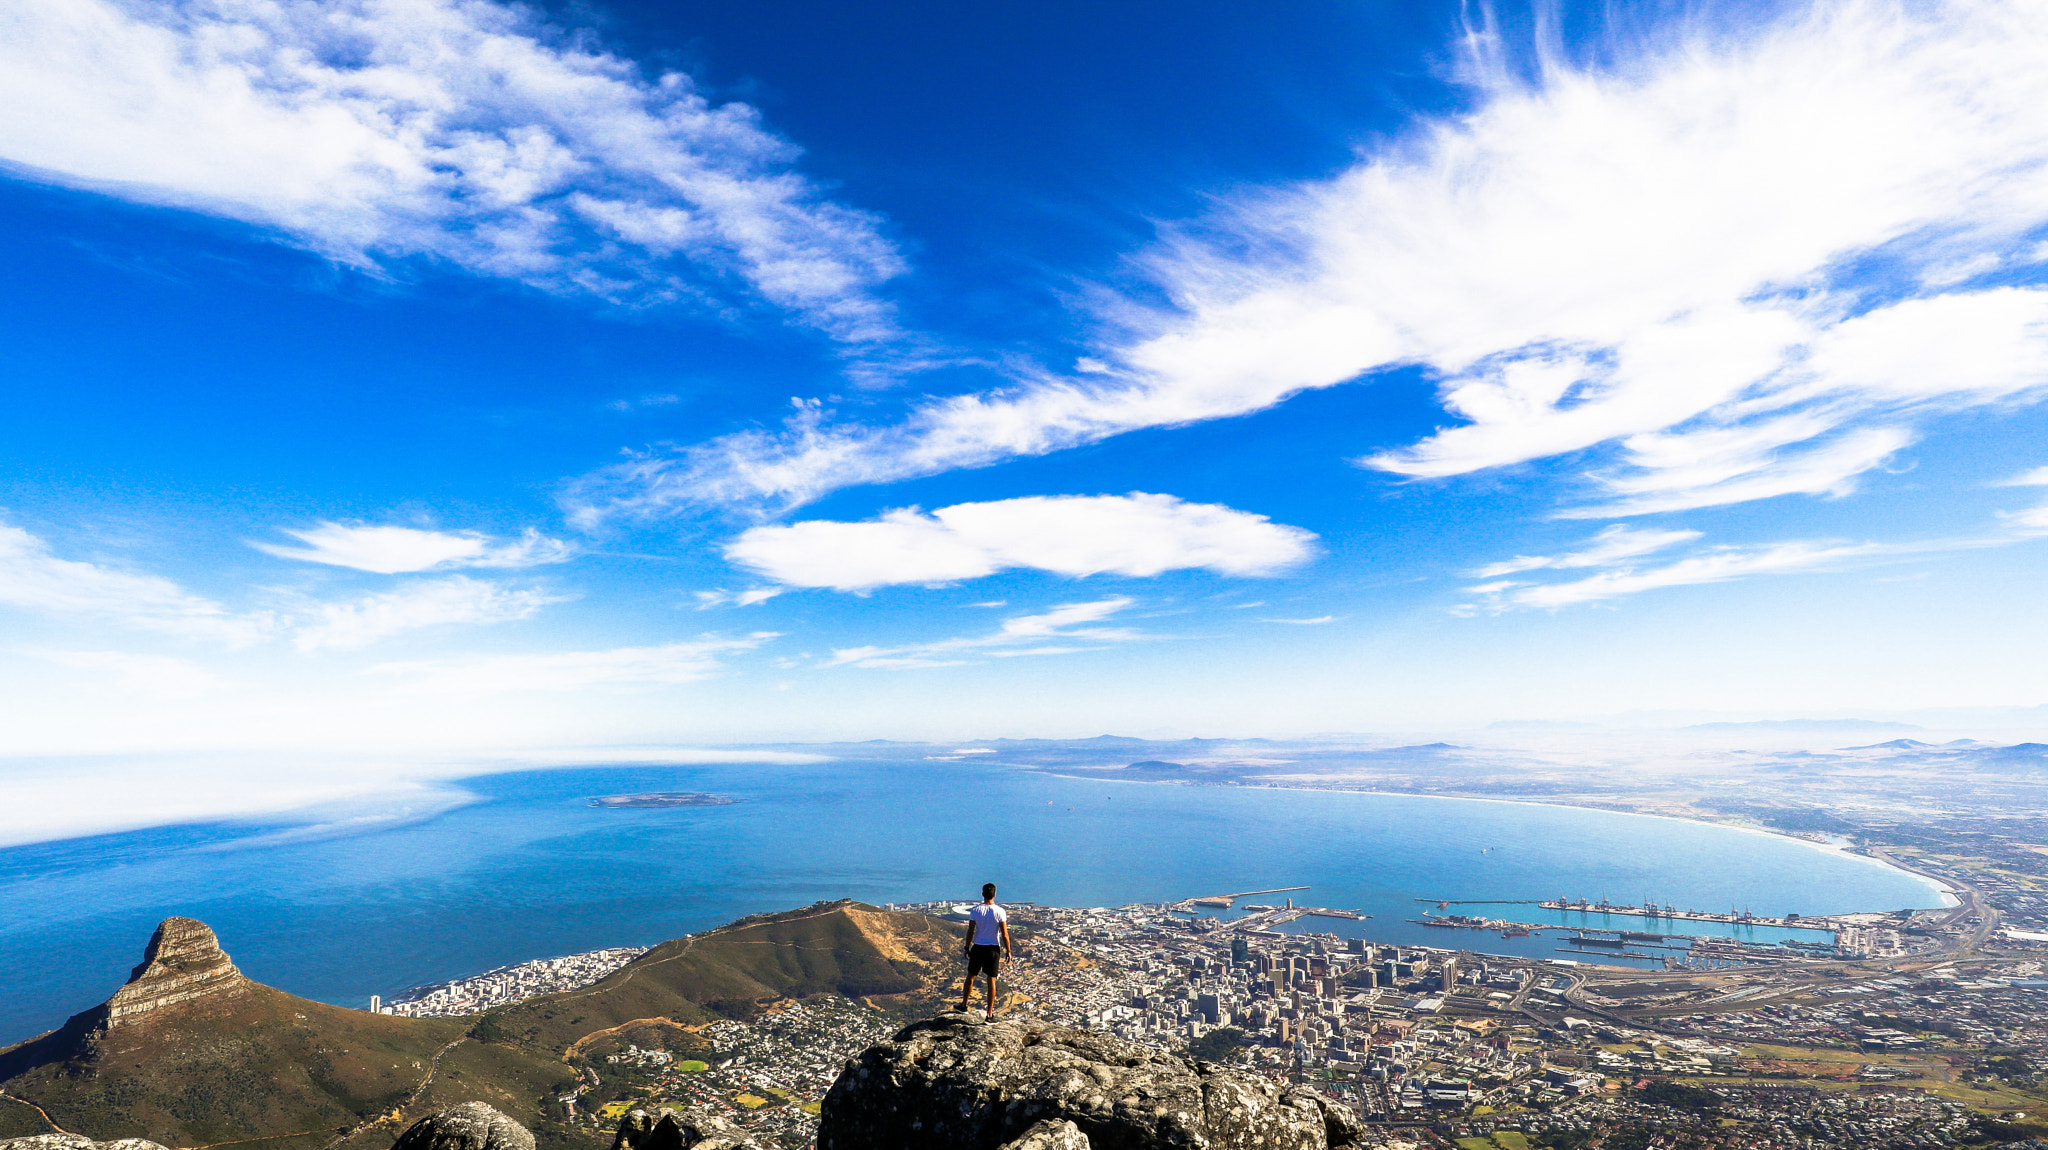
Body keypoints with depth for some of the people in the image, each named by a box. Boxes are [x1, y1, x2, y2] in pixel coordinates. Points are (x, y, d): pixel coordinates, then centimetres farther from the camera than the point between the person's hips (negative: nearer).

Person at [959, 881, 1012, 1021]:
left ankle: (964, 1004, 33)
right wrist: (1008, 951, 1)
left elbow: (970, 932, -3)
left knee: (970, 976, 18)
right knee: (991, 980, 7)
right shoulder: (1000, 912, -9)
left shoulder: (975, 911, -6)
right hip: (993, 949, -1)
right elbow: (1004, 934, -9)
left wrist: (967, 948, 8)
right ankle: (990, 1014, 10)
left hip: (977, 948, 1)